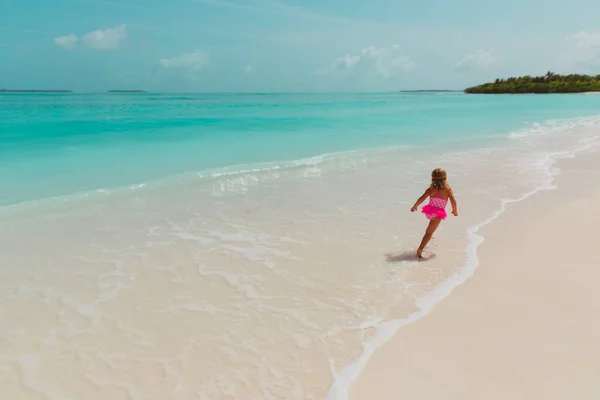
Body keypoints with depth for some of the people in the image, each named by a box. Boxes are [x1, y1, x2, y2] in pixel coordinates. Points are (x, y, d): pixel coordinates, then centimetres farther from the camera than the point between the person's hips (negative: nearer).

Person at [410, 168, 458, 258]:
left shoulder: (431, 189, -1)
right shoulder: (448, 189, -6)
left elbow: (422, 198, -7)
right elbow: (453, 201, -9)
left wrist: (414, 207, 7)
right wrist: (455, 211, 9)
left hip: (429, 211, 3)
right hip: (438, 214, -3)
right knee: (429, 233, -2)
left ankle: (429, 236, 49)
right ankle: (420, 249, -11)